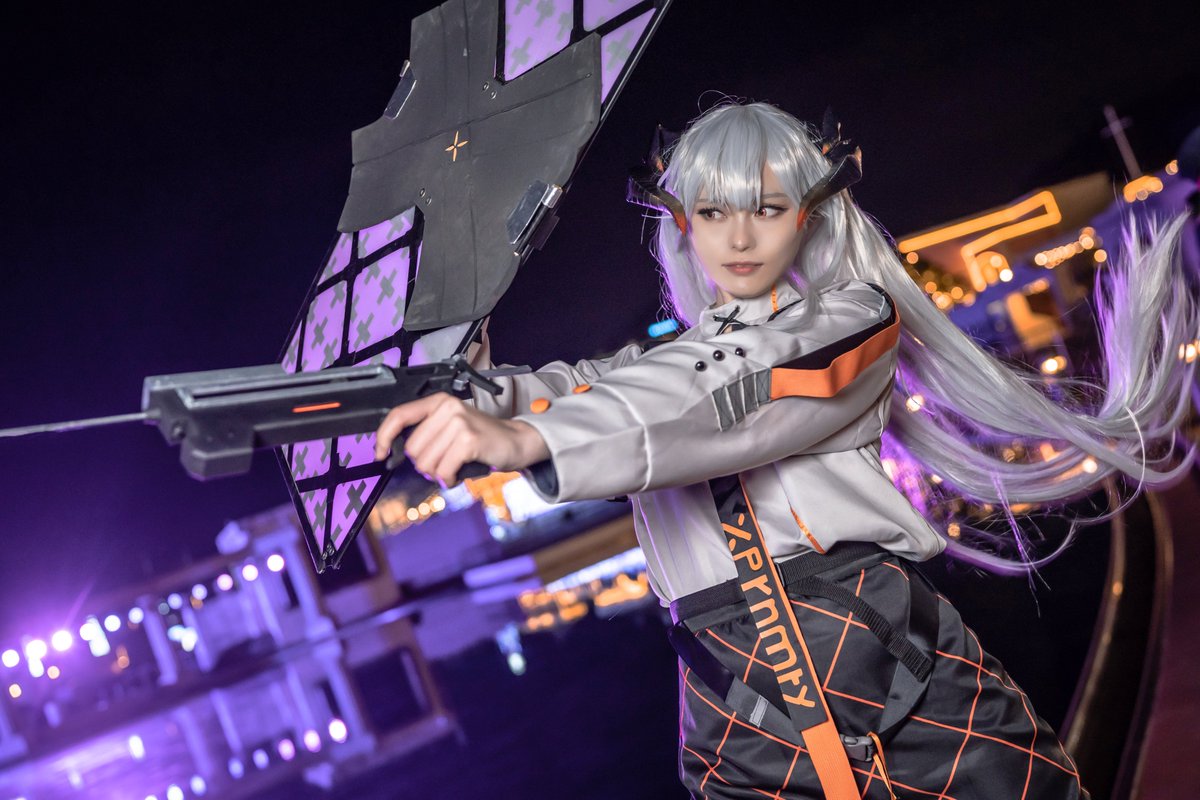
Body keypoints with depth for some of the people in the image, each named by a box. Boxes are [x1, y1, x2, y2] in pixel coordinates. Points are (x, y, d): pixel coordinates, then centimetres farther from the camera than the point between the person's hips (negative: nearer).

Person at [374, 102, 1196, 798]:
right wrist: (479, 399, -24)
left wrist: (527, 441, -29)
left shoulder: (854, 318, 4)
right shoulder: (663, 357, 19)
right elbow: (577, 389, 0)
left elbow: (730, 413, -14)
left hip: (897, 666, -2)